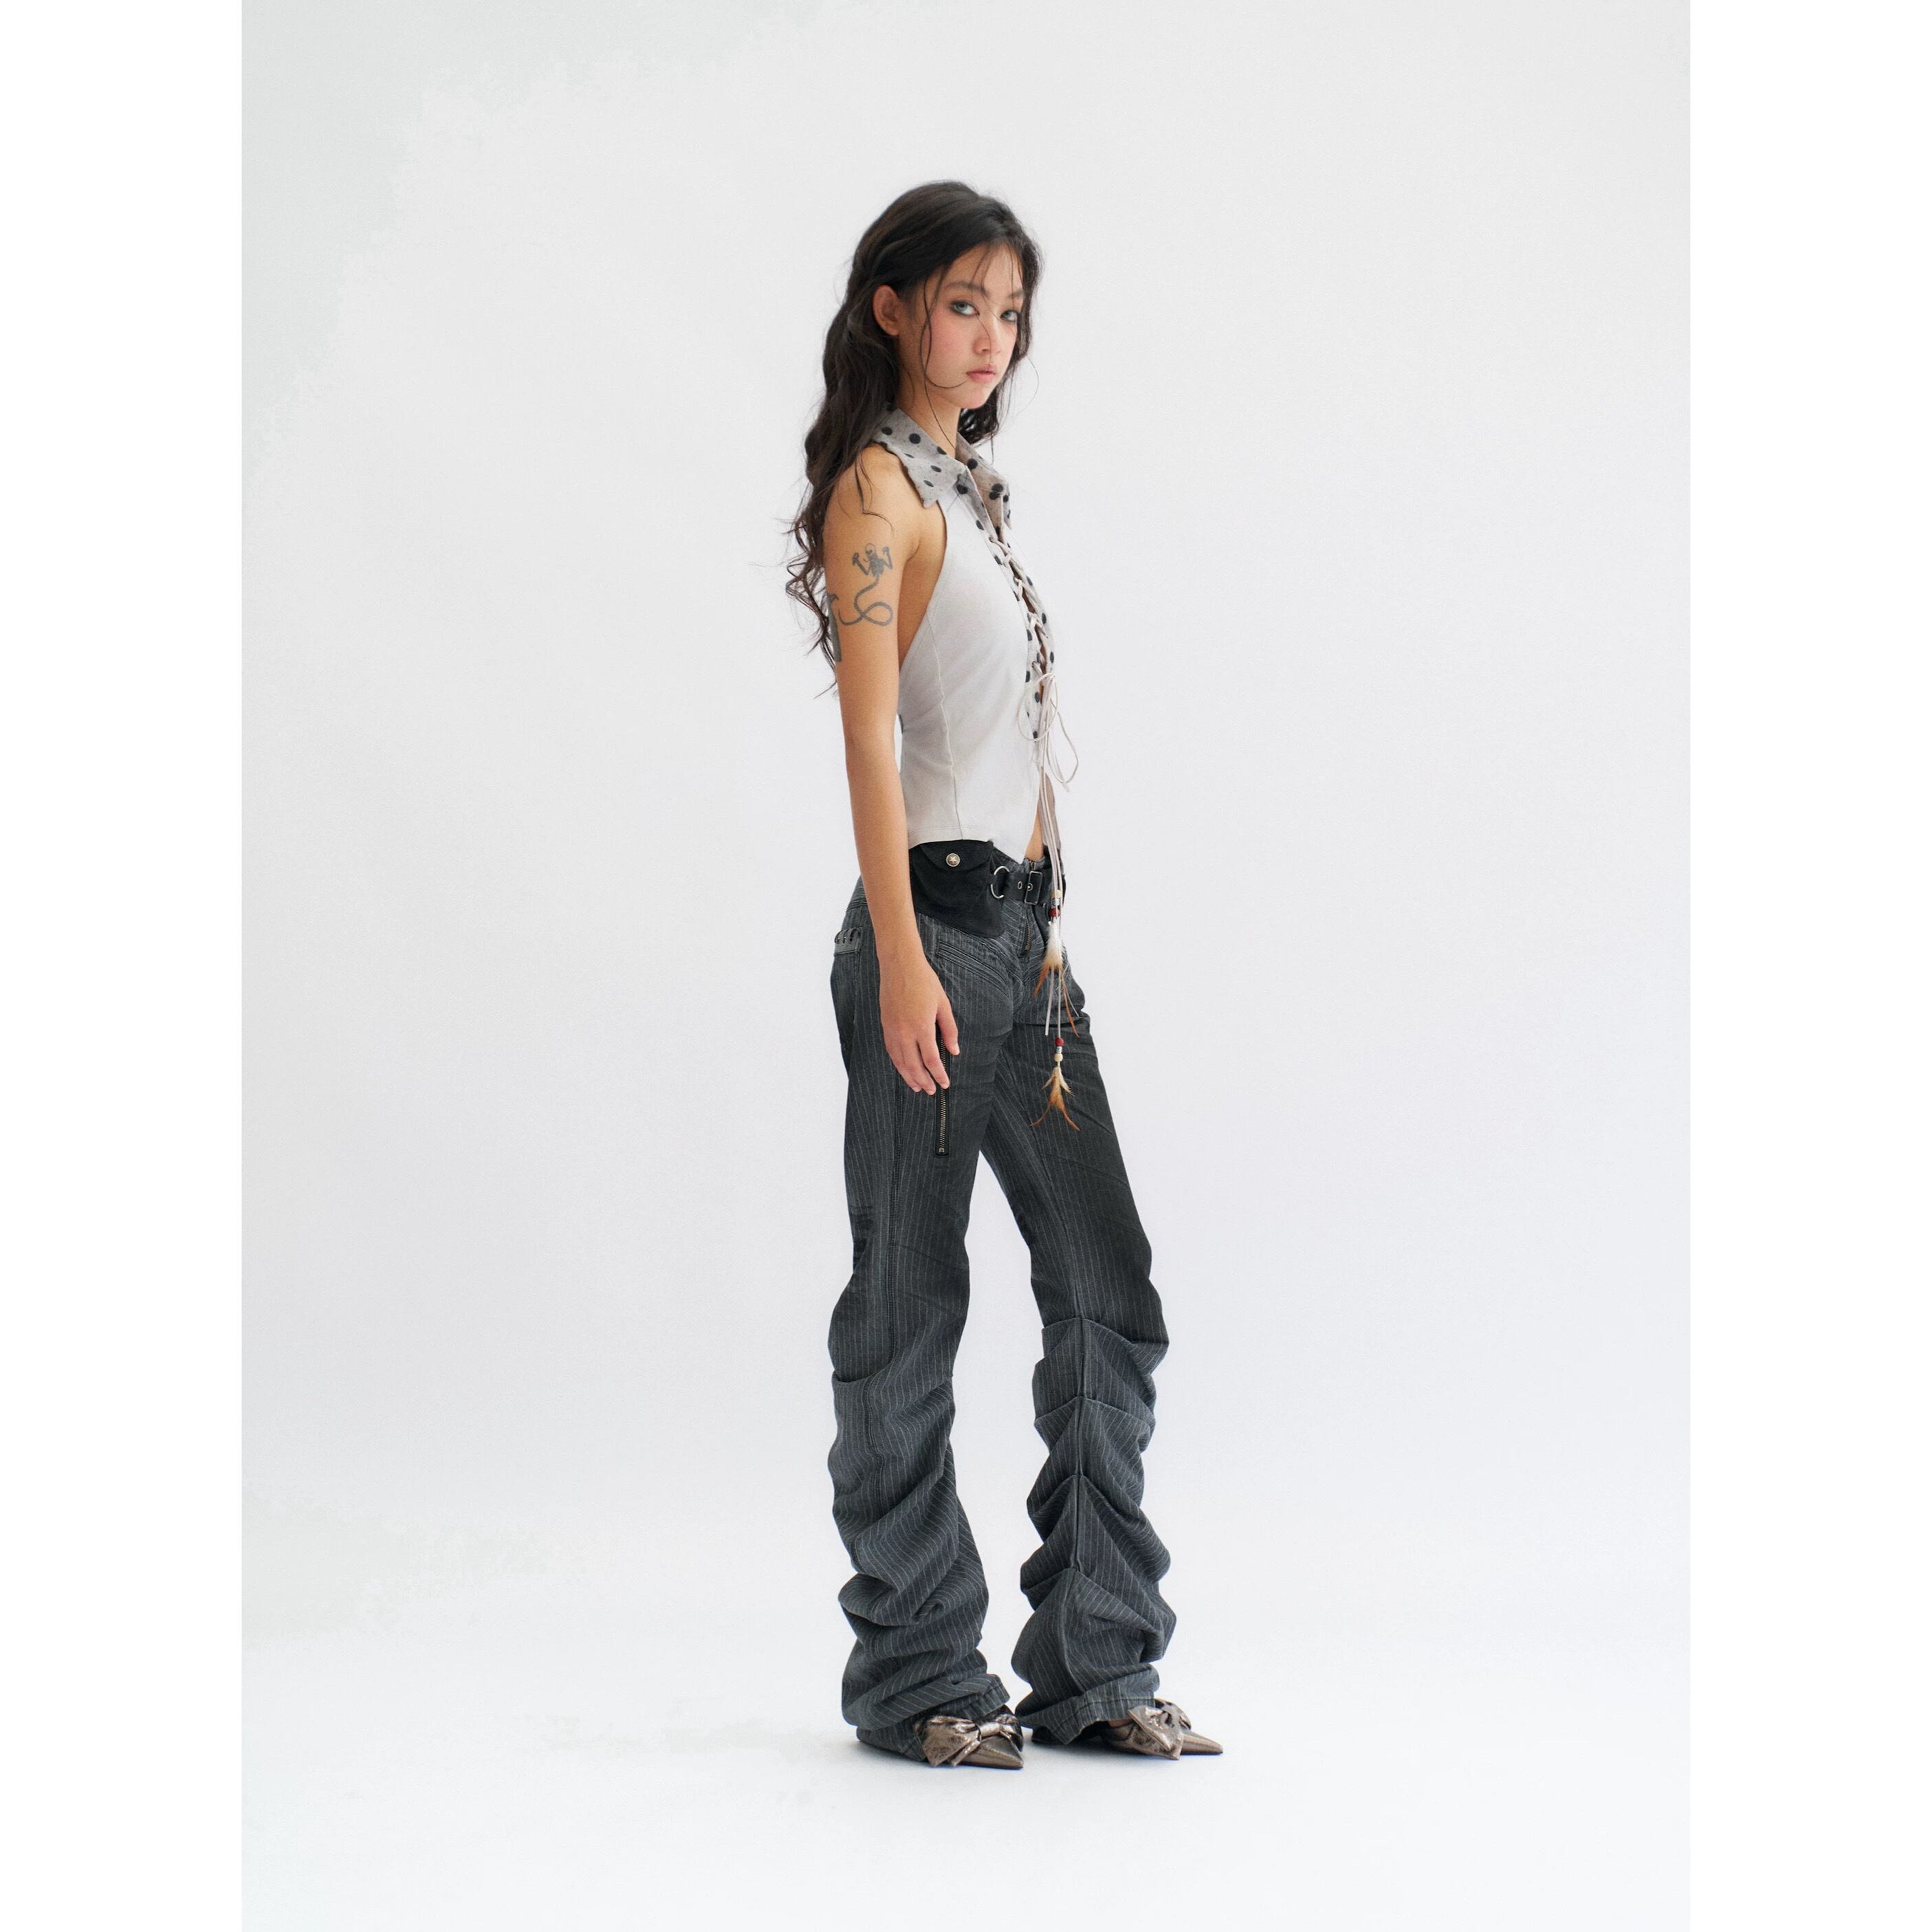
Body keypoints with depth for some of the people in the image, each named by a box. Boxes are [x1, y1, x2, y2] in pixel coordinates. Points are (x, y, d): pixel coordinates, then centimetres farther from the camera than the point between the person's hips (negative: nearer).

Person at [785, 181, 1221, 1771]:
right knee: (910, 1307, 1)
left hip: (1024, 926, 8)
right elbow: (870, 739, -14)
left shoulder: (974, 489, 19)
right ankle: (916, 1678, 13)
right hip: (935, 925, -8)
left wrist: (1046, 930, 17)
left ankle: (1098, 1663, 15)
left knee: (1109, 1293, 6)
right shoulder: (878, 488, -6)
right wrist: (901, 959, -20)